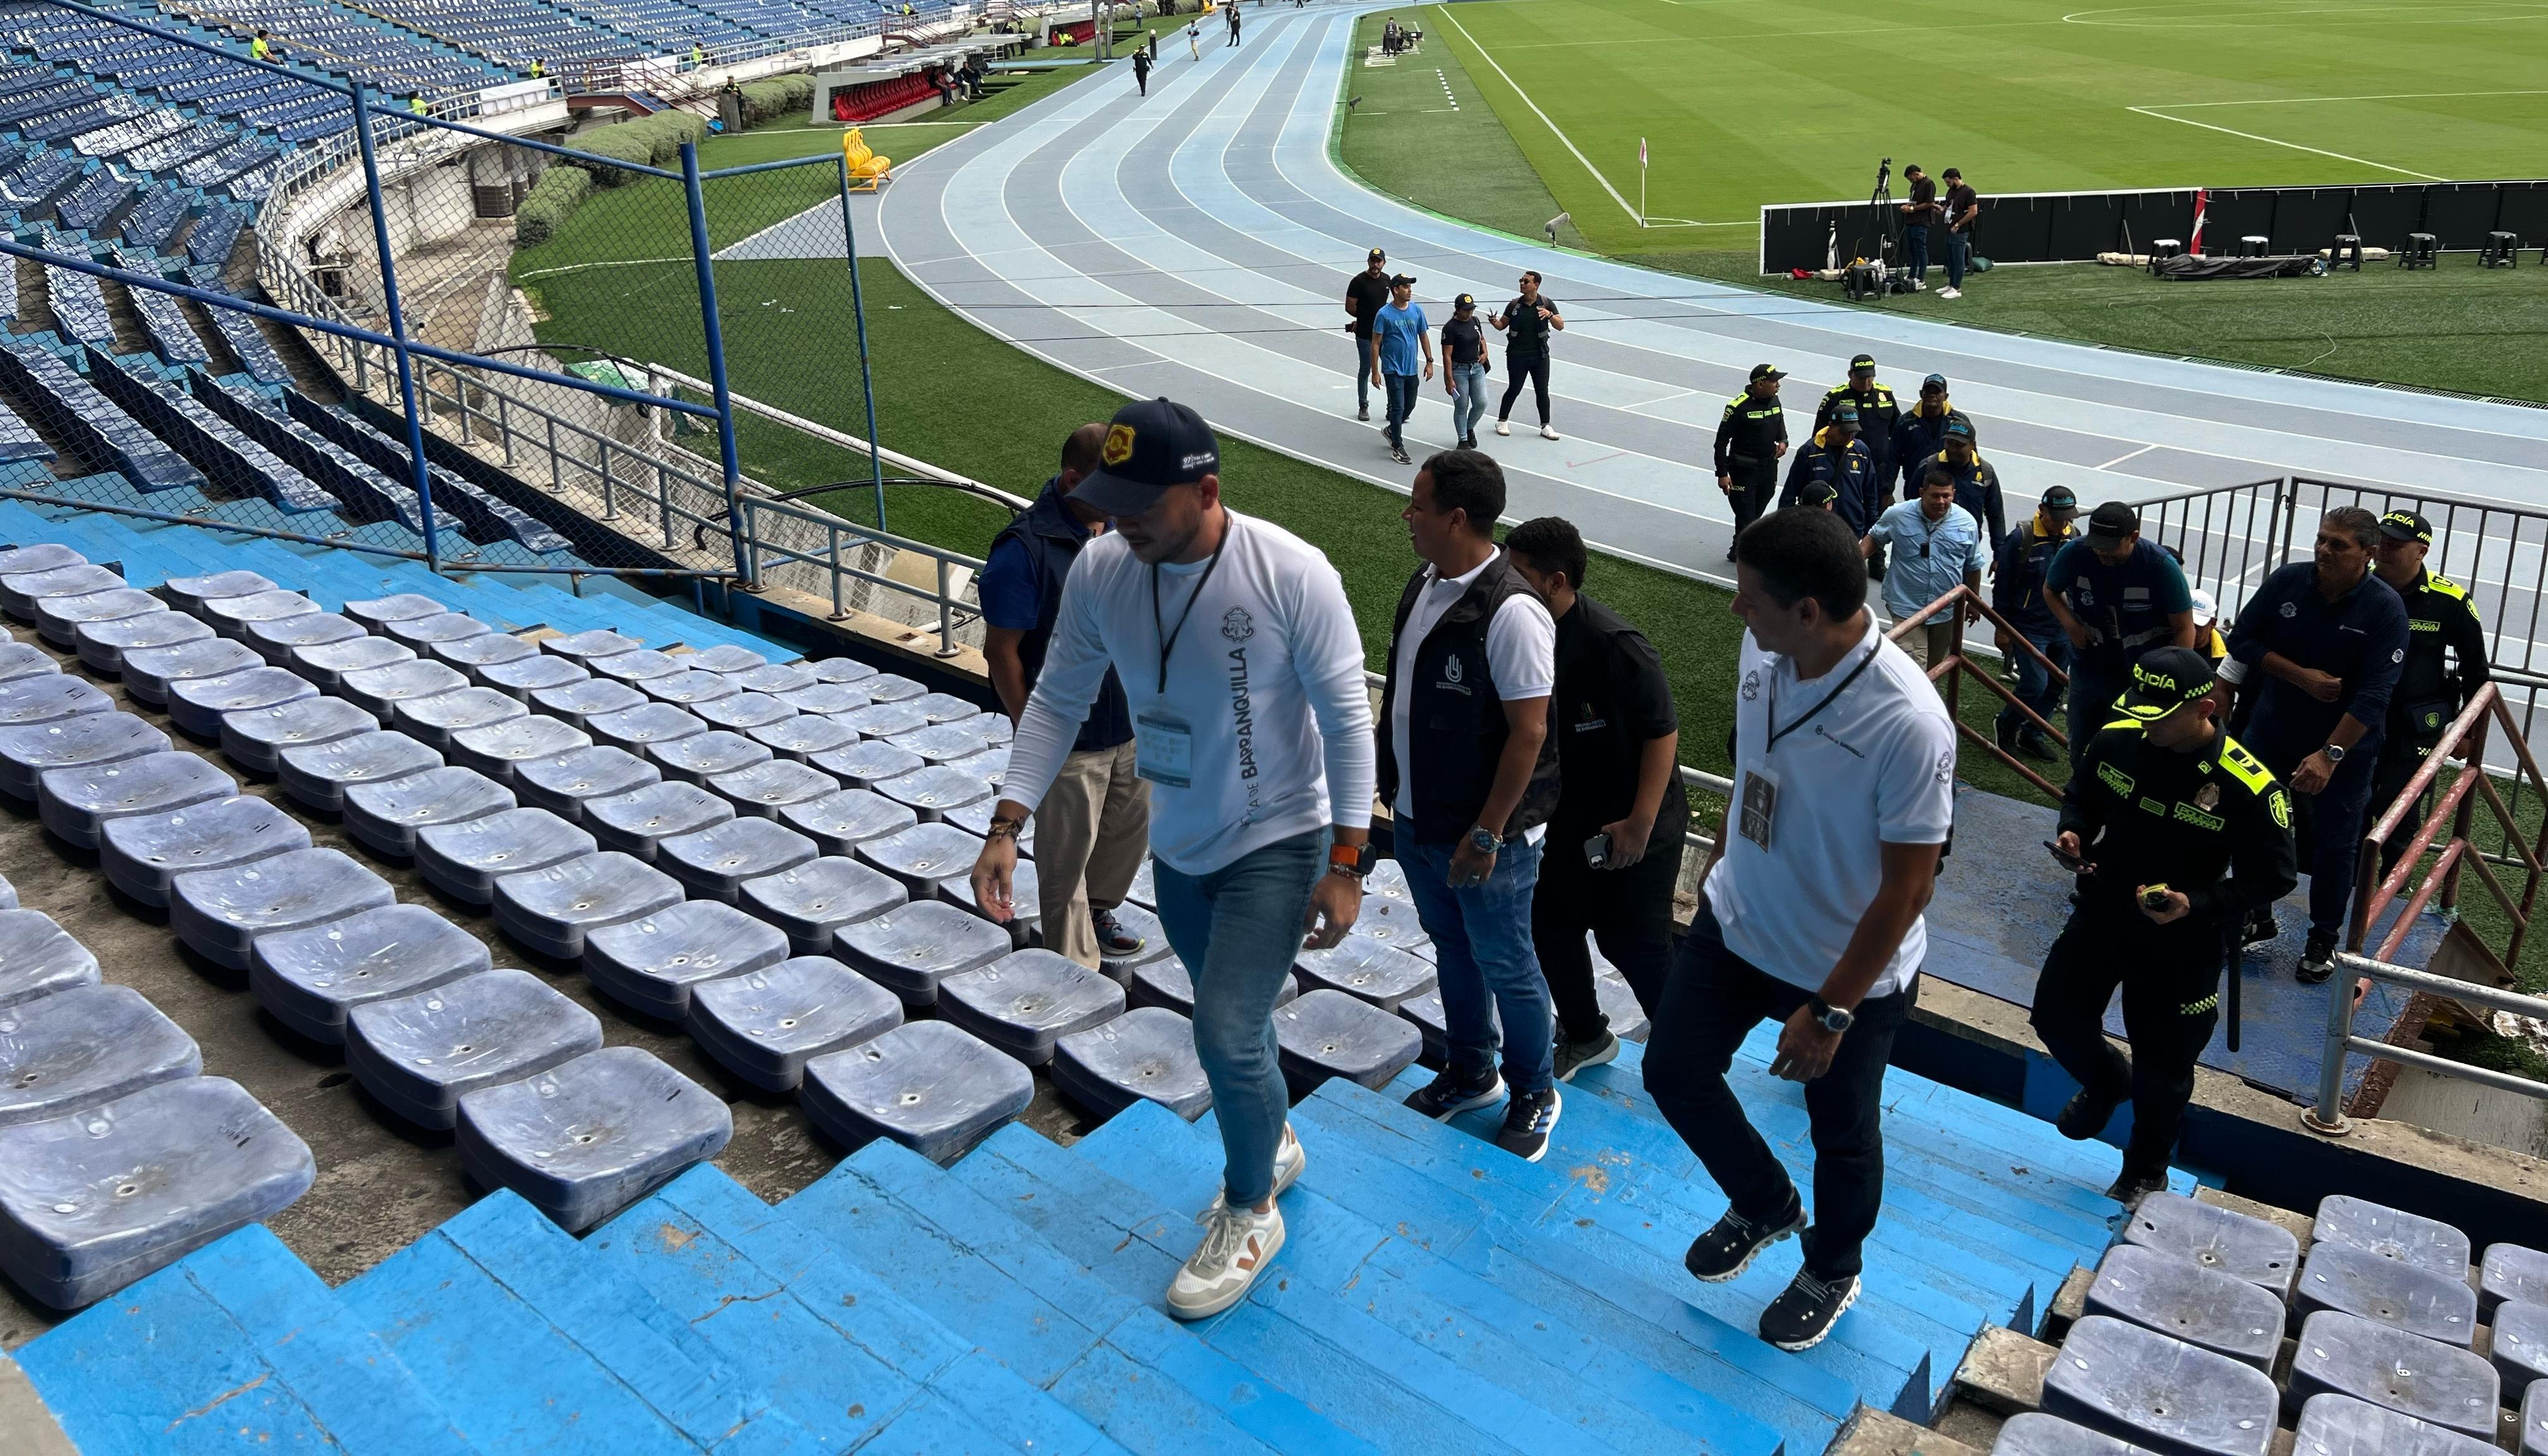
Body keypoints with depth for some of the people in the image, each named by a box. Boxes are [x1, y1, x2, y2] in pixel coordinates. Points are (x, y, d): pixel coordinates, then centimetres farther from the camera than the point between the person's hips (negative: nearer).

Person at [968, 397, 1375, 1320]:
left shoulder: (1291, 575, -25)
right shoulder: (1099, 569, -12)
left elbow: (1347, 721, -17)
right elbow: (1057, 702, -2)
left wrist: (1345, 864, -17)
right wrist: (1005, 828, -10)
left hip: (1278, 841, -5)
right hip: (1178, 846, 5)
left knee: (1227, 1035, -11)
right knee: (1232, 1025, 21)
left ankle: (1249, 1213, 17)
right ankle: (1274, 1148, 50)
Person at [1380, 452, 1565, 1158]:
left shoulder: (1511, 612, -25)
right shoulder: (1423, 585, 2)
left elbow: (1528, 733, -23)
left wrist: (1486, 834, -21)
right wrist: (1395, 791, 16)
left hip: (1484, 835, -8)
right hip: (1416, 819, 8)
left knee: (1504, 966, 10)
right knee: (1451, 948, 23)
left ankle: (1533, 1094, 32)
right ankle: (1470, 1073, 43)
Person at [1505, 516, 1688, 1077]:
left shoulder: (1614, 644, -26)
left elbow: (1663, 730, -22)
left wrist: (1641, 822, -23)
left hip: (1629, 825, -7)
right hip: (1568, 819, 7)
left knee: (1632, 944, 1)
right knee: (1550, 925, 15)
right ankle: (1585, 1036, 38)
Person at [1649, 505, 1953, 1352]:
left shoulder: (1908, 724, -34)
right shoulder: (1763, 648, -14)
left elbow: (1908, 887, -24)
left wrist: (1830, 1011, -19)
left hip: (1850, 970, -5)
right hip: (1734, 924, 6)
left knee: (1842, 1134, 17)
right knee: (1673, 1070, 15)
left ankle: (1831, 1273, 48)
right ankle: (1764, 1207, 43)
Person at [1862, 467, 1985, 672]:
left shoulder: (1967, 522, -3)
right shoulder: (1898, 515, -10)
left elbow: (1973, 566, 8)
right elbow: (1874, 537, 6)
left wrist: (1974, 603, 16)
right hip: (1907, 606, -3)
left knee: (1936, 665, 19)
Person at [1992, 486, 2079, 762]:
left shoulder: (2074, 537, 1)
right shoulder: (2021, 539, -15)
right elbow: (2003, 586, -9)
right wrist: (2002, 629, -7)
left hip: (2063, 630, 6)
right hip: (2029, 629, -6)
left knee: (2055, 687, 11)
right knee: (2036, 685, -8)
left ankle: (2031, 735, 27)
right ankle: (2006, 724, 17)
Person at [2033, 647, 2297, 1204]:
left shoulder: (2248, 786, -25)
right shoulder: (2116, 741, -11)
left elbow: (2274, 877, -15)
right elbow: (2081, 796, 9)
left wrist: (2196, 904, -28)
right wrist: (2074, 832, -13)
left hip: (2181, 944, -4)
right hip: (2101, 915, 4)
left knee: (2162, 1064, 13)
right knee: (2055, 1014, 14)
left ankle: (2146, 1171, 39)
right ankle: (2106, 1083, 49)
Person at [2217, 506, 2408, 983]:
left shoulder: (2385, 608, -18)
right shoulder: (2288, 581, -10)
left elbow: (2374, 695, -23)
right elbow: (2243, 640, -5)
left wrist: (2330, 754, -29)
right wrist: (2301, 677, -17)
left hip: (2346, 744, -3)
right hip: (2273, 730, 3)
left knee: (2334, 843, 7)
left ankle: (2324, 937, 25)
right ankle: (2256, 916, 30)